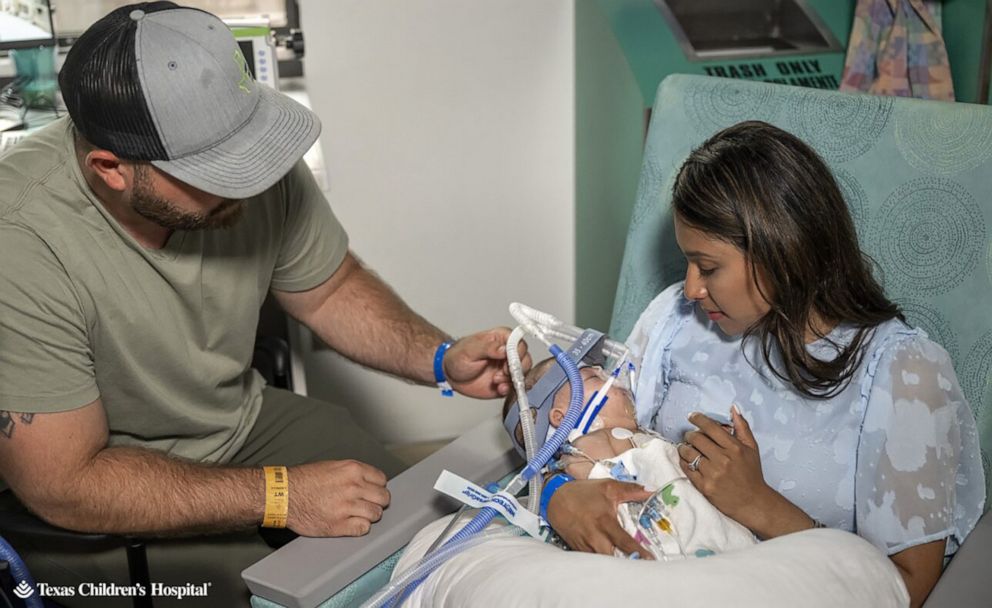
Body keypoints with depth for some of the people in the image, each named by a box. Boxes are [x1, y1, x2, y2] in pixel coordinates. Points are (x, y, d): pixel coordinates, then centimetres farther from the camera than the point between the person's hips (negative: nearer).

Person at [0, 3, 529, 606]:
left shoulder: (248, 165, -17)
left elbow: (330, 288, 1)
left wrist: (441, 358, -15)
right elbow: (62, 482, -26)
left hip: (241, 421, 5)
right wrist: (278, 495, -28)